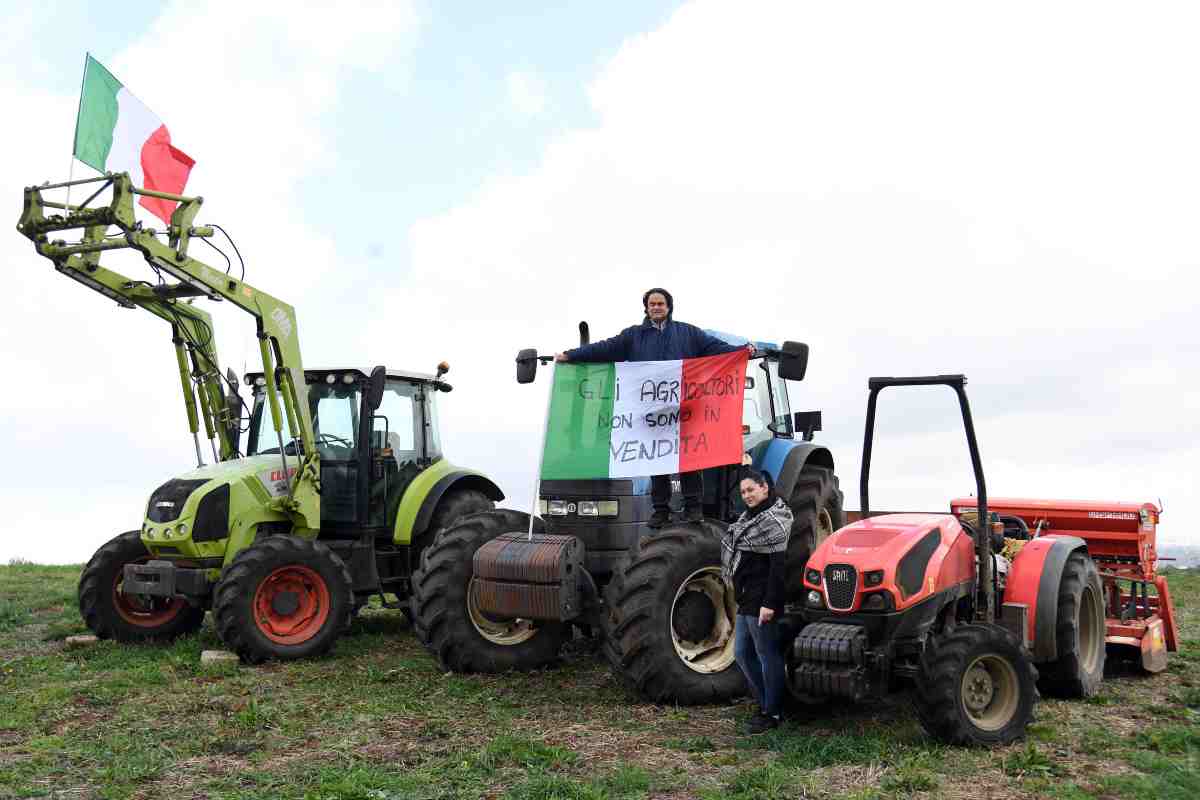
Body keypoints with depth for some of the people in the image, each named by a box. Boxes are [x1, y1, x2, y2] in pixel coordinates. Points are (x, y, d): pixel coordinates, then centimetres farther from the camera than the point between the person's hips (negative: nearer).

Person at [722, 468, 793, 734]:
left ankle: (772, 713, 11)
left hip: (762, 601, -10)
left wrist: (769, 603, -24)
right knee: (742, 654, 14)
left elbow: (779, 565, -20)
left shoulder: (774, 521, -14)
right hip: (747, 599, 10)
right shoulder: (750, 517, 14)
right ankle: (766, 703, 26)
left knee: (768, 654, 0)